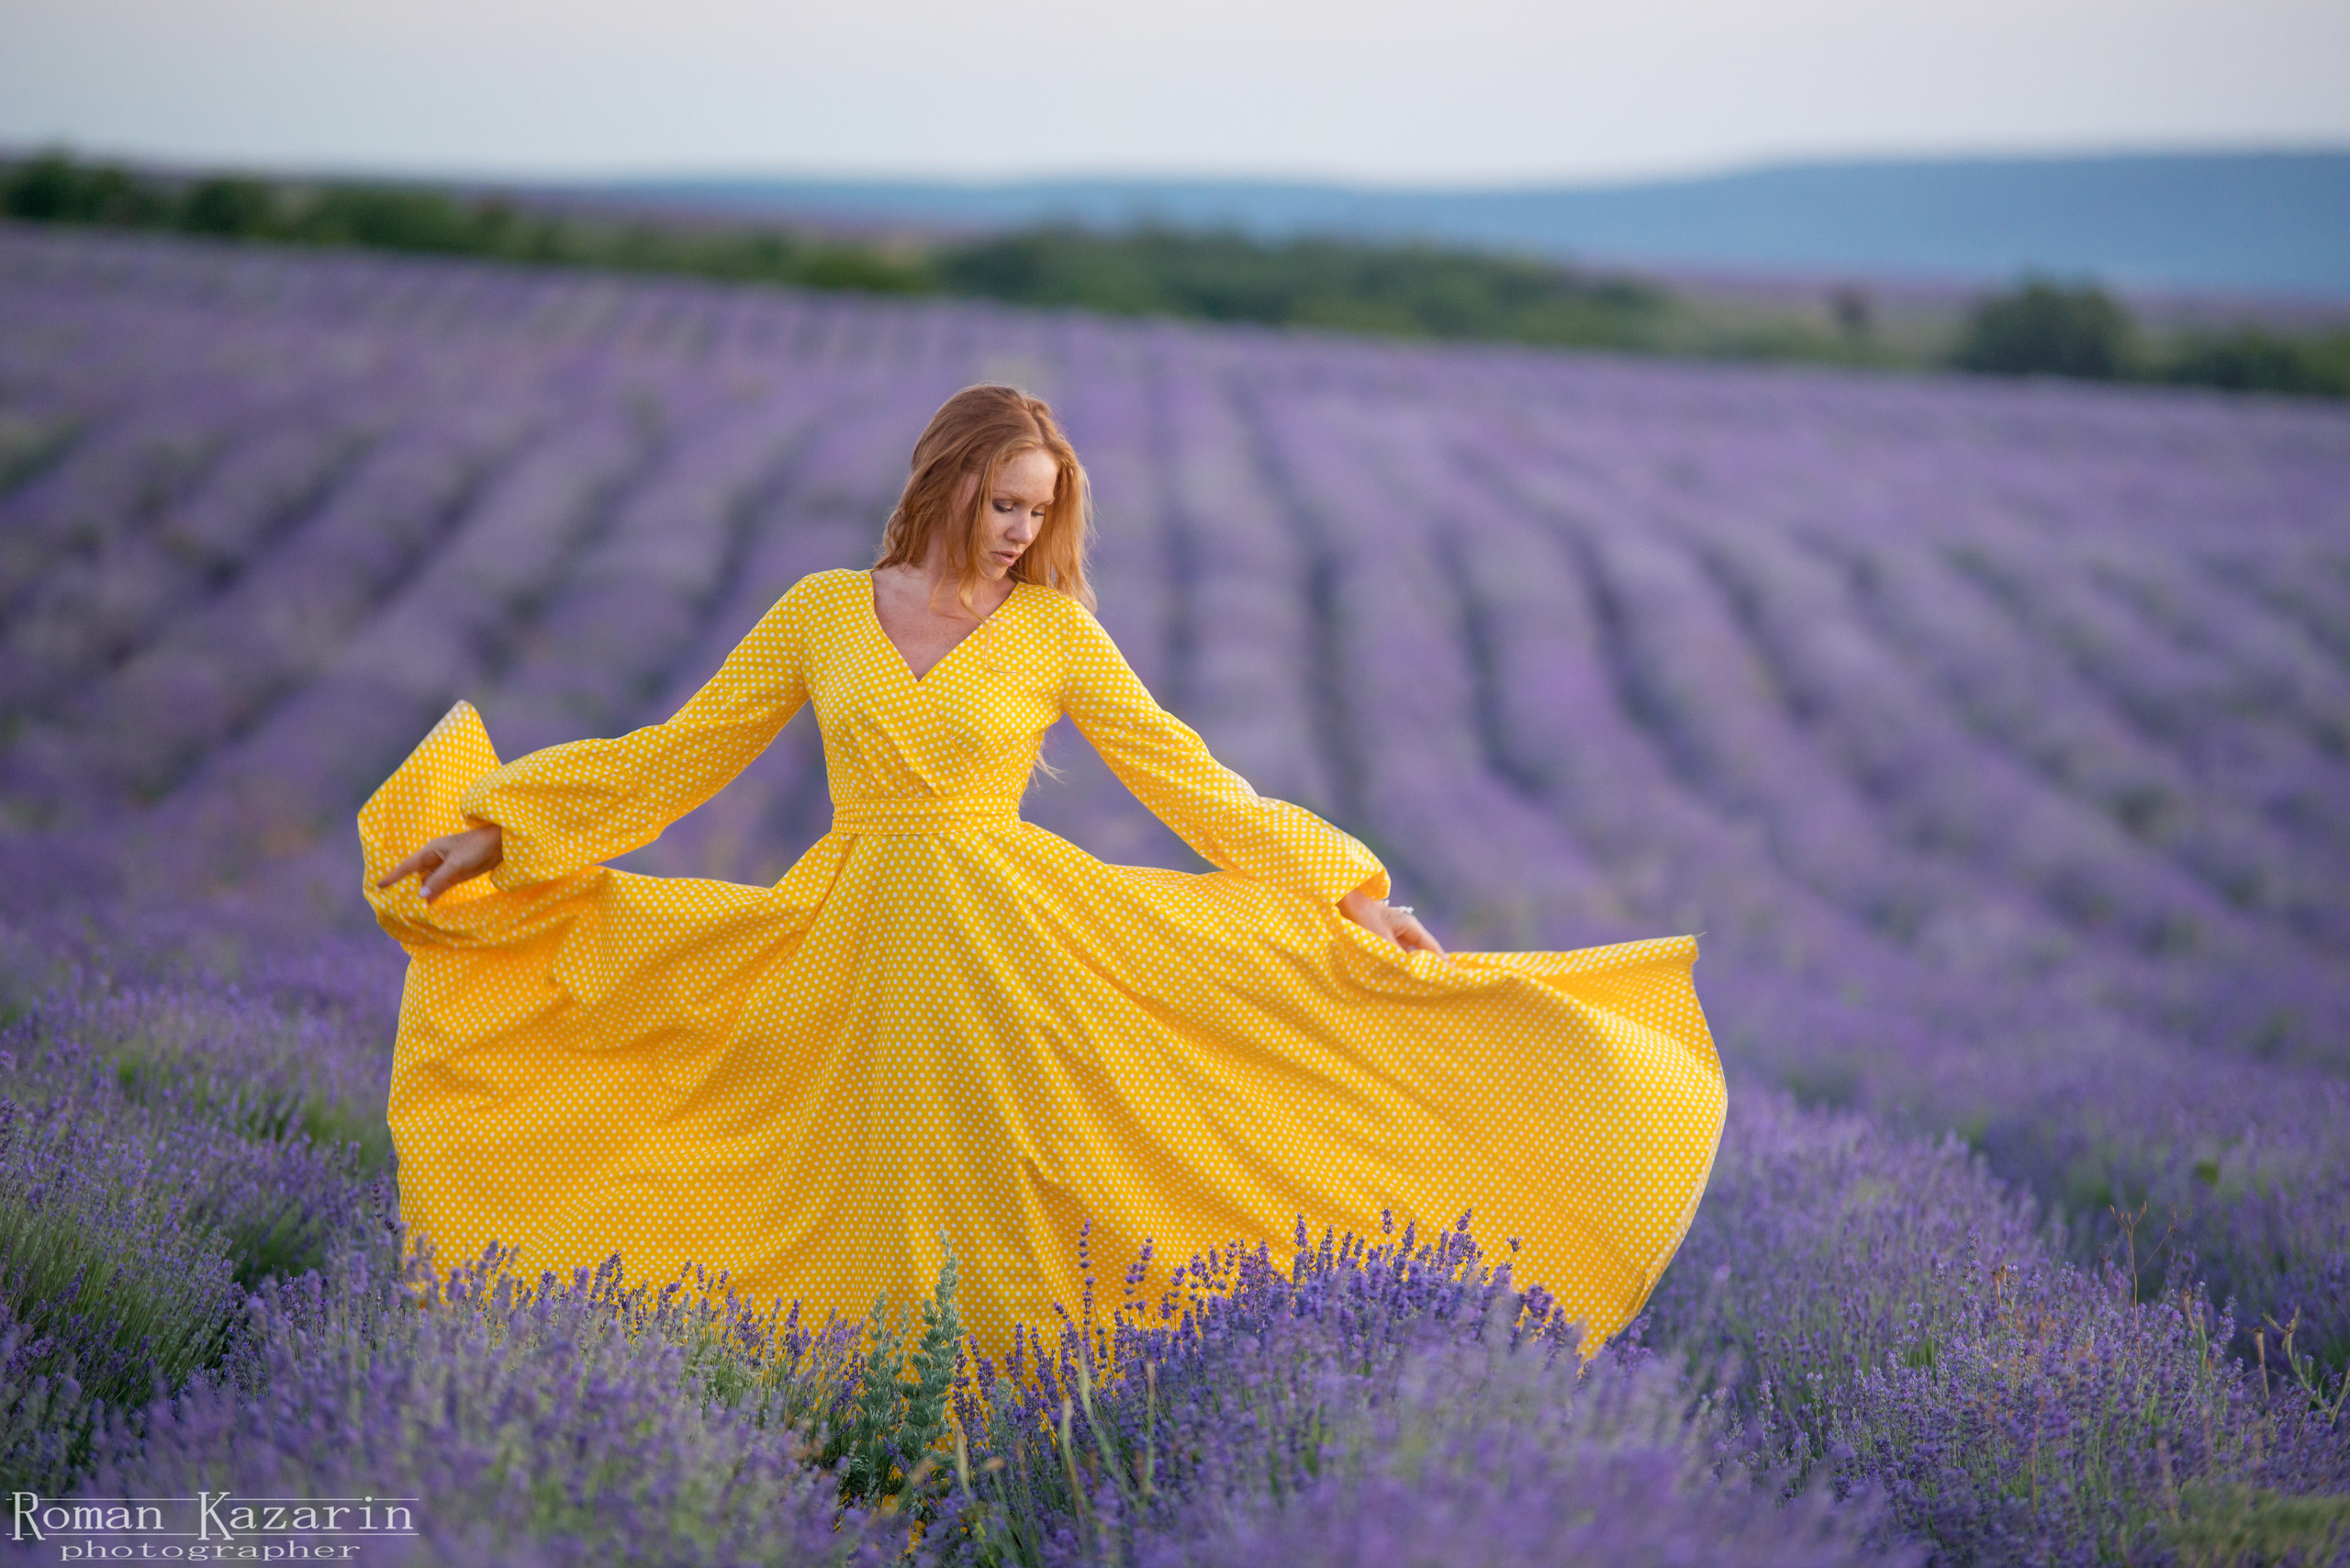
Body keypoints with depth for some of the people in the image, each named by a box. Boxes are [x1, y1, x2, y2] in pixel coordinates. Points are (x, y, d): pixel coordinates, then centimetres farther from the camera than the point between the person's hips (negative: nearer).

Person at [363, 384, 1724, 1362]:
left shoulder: (1057, 630, 2)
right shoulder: (821, 611, 5)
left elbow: (1188, 782, 4)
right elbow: (679, 758, 10)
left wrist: (1353, 894, -1)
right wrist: (495, 831, 6)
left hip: (1020, 938, -1)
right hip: (863, 948, 1)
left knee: (1024, 1192, -1)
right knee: (889, 1197, 4)